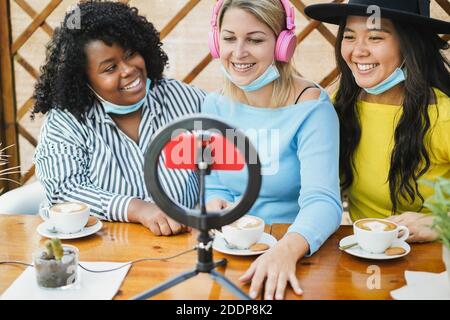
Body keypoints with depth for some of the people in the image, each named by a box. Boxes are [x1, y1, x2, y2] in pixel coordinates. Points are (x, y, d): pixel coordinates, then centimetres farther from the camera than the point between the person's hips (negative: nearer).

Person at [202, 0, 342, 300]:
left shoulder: (311, 107, -13)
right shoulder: (215, 106, 3)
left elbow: (322, 201, -24)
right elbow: (215, 186, 11)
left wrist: (286, 249, -43)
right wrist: (215, 202, -13)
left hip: (297, 251, -3)